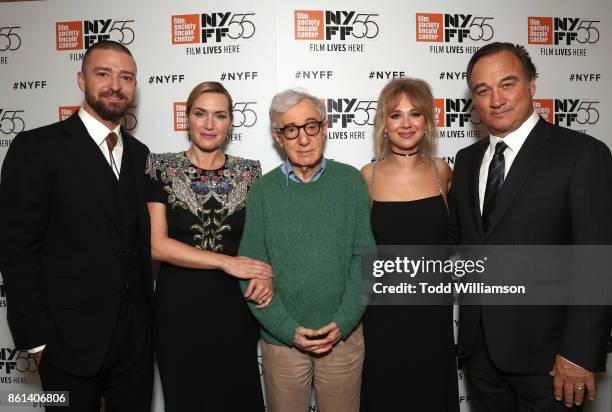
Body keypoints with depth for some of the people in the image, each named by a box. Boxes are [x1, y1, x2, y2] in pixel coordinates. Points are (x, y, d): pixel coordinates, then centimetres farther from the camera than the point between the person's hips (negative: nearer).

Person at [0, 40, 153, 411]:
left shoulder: (139, 154, 8)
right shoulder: (37, 147, -8)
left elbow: (141, 241, 10)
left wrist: (147, 317, 7)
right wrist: (36, 338, -11)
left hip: (136, 337, 5)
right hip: (71, 339, -4)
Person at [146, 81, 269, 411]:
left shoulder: (249, 173, 3)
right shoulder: (161, 168, -2)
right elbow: (157, 244, -9)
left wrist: (265, 275, -14)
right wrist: (228, 262, -16)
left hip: (234, 308, 2)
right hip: (178, 309, -1)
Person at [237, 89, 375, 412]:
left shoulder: (350, 181, -2)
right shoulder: (264, 189, -4)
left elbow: (364, 256, -3)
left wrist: (343, 322, -10)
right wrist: (289, 329, -10)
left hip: (343, 335, 1)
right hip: (281, 338, 0)